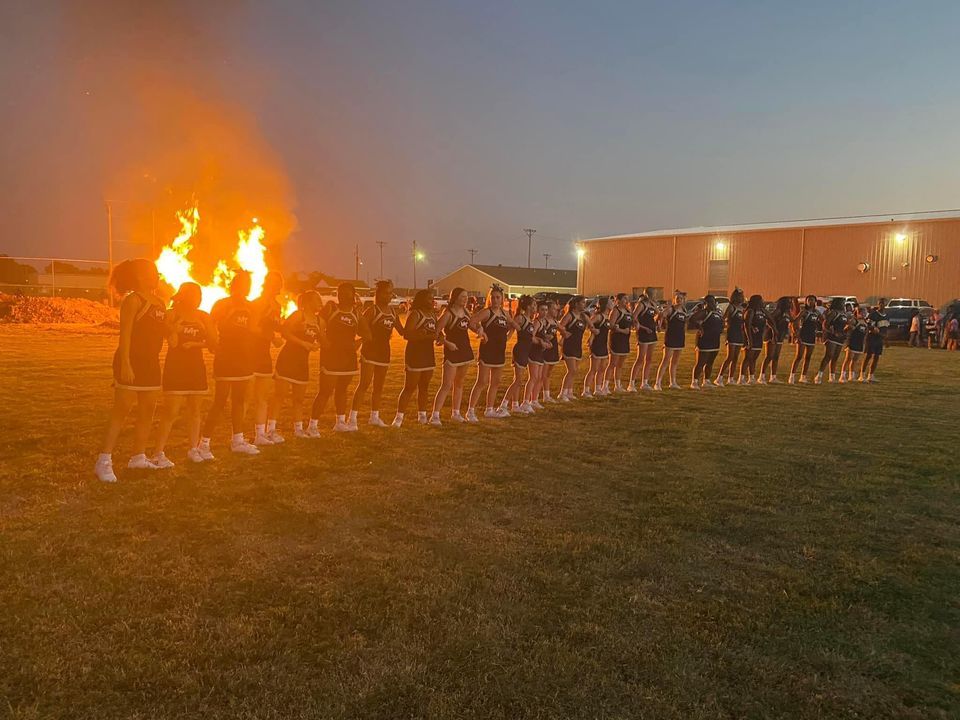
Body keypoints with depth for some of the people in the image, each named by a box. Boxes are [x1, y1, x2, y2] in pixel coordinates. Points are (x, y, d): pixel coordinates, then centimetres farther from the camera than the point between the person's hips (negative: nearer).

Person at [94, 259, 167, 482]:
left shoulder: (159, 302, 13)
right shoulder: (133, 300, -10)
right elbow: (125, 334, -17)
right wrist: (125, 364, -23)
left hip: (151, 363, 8)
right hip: (131, 363, -8)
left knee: (147, 413, 11)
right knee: (121, 411, -8)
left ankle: (138, 457, 21)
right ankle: (104, 461, -5)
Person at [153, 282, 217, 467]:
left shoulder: (203, 317, 6)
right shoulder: (172, 315, -4)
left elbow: (213, 343, 4)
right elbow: (172, 343, -14)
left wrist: (196, 344, -10)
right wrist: (176, 323, -21)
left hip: (196, 367, 4)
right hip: (175, 367, -4)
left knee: (194, 410, 9)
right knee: (171, 411, -9)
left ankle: (193, 449, 19)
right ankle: (159, 453, -5)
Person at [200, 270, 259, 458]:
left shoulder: (249, 307, 10)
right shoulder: (221, 305, -5)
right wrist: (215, 345, -21)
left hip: (244, 360, 6)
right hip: (225, 359, -6)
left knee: (239, 401, 13)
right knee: (220, 402, -9)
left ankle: (237, 441, 22)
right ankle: (204, 443, -3)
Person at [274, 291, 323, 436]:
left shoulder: (320, 321, 9)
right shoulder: (298, 315, -10)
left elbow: (320, 341, 19)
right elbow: (283, 331, -20)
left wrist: (317, 345, -4)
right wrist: (303, 343, -22)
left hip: (302, 361, 7)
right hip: (287, 358, -7)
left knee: (299, 398, 13)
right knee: (280, 395, -8)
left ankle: (298, 428, 23)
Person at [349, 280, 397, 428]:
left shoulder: (392, 311, 11)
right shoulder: (372, 310, -9)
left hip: (384, 351, 7)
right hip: (370, 350, -7)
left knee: (379, 386, 13)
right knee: (364, 384, -11)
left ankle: (374, 417, 24)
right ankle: (352, 418, -8)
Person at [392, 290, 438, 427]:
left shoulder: (433, 316, 12)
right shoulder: (415, 314, -11)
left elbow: (437, 332, 24)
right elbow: (406, 334, -21)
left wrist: (438, 336, -1)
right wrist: (427, 336, -27)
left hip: (428, 354, 7)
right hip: (415, 354, -7)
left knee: (424, 387, 13)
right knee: (410, 387, -6)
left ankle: (422, 415, 23)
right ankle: (399, 417, 0)